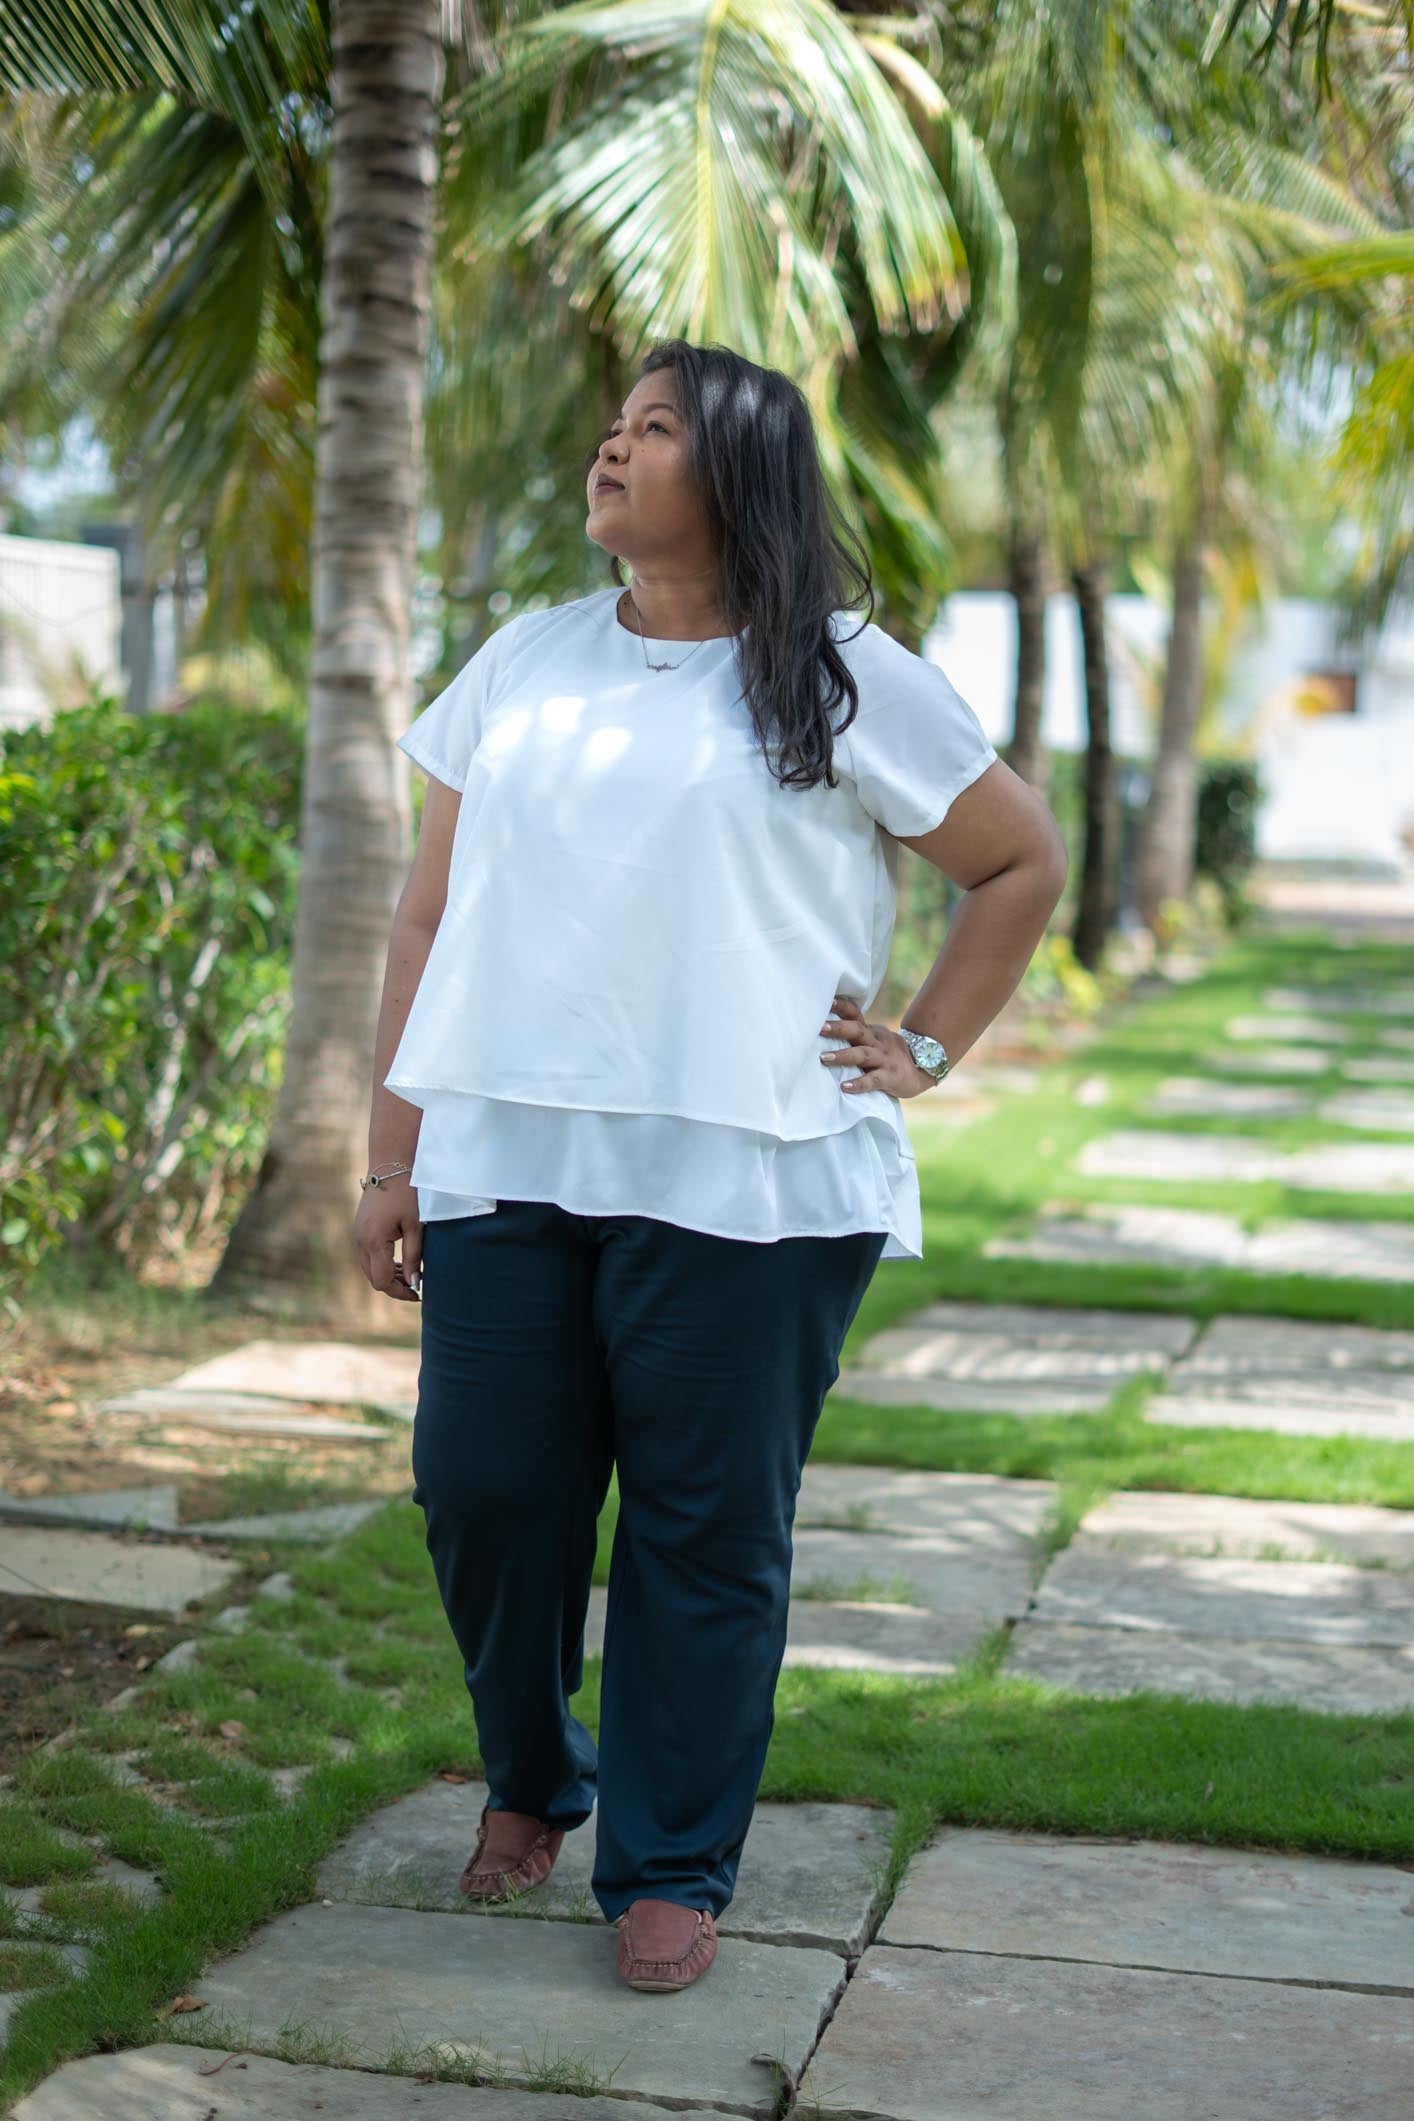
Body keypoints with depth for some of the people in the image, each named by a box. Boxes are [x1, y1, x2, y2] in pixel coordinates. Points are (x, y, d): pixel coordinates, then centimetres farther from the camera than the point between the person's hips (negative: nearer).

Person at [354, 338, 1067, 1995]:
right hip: (506, 1166, 4)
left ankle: (671, 1869, 17)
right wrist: (392, 1155, 9)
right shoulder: (524, 662, 15)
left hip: (743, 1181, -3)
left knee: (707, 1533, 1)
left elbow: (1023, 863, 12)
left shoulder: (843, 681, 4)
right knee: (478, 1489, 5)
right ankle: (529, 1780, 31)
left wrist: (926, 1053, 4)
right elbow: (432, 915, 14)